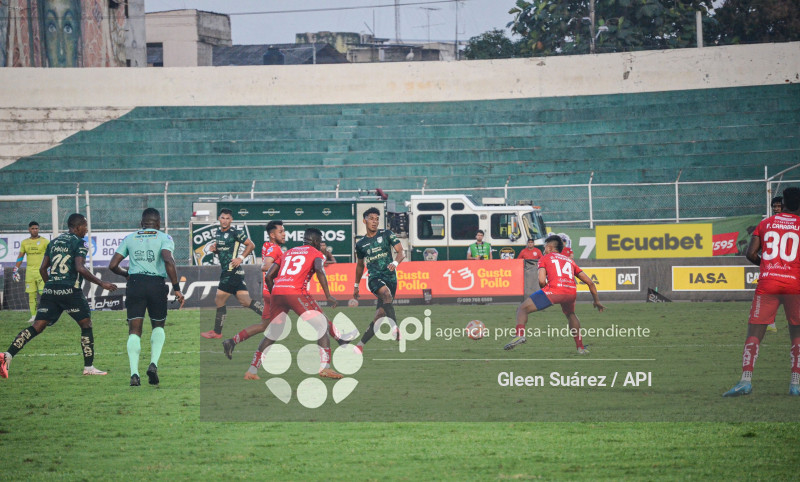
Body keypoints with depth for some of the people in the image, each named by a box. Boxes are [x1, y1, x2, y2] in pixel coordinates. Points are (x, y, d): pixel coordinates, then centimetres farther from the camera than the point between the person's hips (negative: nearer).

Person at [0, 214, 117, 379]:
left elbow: (42, 269, 18)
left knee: (38, 326, 2)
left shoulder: (54, 242, 18)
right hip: (70, 291, -6)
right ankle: (89, 367, 9)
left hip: (50, 289, 6)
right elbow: (80, 268, -16)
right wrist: (101, 283, -9)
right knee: (86, 325, 9)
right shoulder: (79, 243, -3)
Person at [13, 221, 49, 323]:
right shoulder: (24, 243, 11)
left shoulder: (44, 242, 0)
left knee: (43, 293, -12)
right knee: (31, 294, 3)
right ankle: (33, 316, 9)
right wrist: (16, 270, 12)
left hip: (41, 271, -4)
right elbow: (20, 257, 17)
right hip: (29, 271, 4)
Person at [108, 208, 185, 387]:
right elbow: (168, 260, -12)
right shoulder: (164, 238, 6)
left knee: (134, 330, 3)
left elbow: (112, 266, 12)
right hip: (156, 284, -1)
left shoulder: (129, 239, 15)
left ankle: (134, 373, -14)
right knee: (158, 326, 19)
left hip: (135, 283, 1)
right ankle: (153, 364, -3)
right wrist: (176, 288, -11)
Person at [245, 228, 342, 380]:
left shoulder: (288, 252, 28)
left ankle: (252, 370, 18)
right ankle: (325, 367, -12)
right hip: (296, 292, -6)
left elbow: (269, 276, 24)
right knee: (322, 326, 2)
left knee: (272, 333, 20)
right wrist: (328, 295, -13)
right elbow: (319, 270, -10)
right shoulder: (316, 254, 12)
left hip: (277, 291, 6)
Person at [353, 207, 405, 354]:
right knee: (386, 293, -35)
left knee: (381, 314, -6)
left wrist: (395, 263, -22)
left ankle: (361, 344, 4)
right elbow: (360, 265, 27)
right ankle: (395, 329, -43)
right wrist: (356, 285, 30)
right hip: (374, 278, -1)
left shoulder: (386, 234, 6)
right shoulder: (361, 244, 12)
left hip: (390, 276, 1)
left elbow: (401, 252, -1)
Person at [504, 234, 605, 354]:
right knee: (571, 315, 36)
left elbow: (542, 281, 1)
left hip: (554, 289, -5)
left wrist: (544, 289, 22)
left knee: (522, 309, 5)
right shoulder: (569, 260, 31)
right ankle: (580, 347, 30)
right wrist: (596, 301, 39)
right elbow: (589, 282, 29)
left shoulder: (545, 258, 19)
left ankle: (520, 334, -21)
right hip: (572, 292, 5)